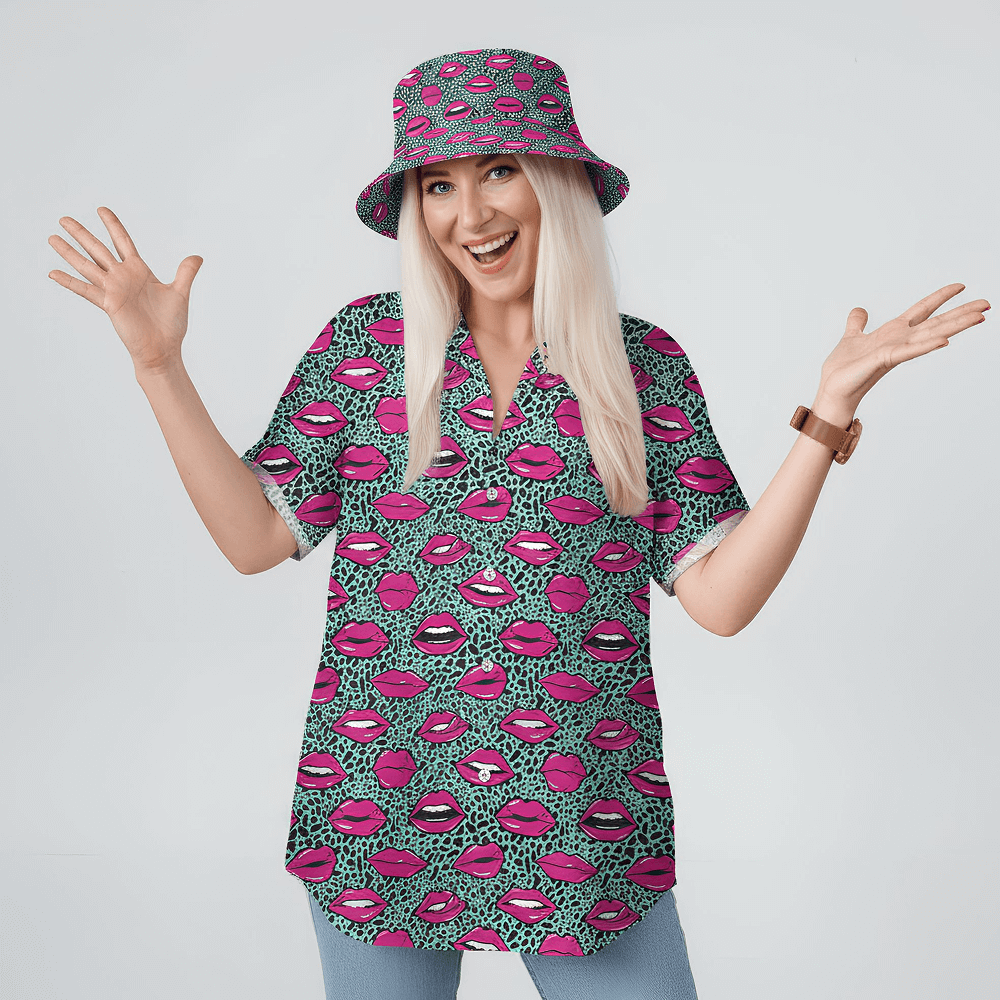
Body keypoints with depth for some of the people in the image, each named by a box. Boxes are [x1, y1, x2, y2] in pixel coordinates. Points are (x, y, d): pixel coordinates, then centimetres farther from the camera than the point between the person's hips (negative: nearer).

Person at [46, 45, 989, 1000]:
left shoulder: (645, 364, 1)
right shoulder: (364, 341, 1)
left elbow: (720, 596, -4)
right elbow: (256, 538, -1)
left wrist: (828, 414, -10)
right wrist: (160, 366, -6)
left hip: (585, 821, 0)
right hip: (378, 812, 0)